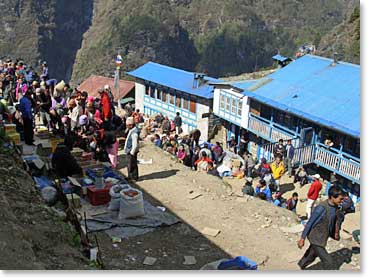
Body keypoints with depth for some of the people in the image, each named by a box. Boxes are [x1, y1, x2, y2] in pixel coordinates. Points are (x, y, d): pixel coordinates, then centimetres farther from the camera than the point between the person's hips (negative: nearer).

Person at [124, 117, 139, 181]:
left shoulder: (134, 133, -27)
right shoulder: (131, 130, 4)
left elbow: (135, 145, -26)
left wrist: (132, 152, -21)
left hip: (132, 152, -10)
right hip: (129, 151, 10)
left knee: (132, 165, 3)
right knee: (129, 164, 21)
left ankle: (134, 177, 17)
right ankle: (130, 176, 34)